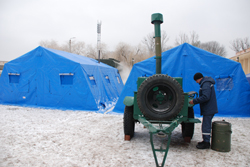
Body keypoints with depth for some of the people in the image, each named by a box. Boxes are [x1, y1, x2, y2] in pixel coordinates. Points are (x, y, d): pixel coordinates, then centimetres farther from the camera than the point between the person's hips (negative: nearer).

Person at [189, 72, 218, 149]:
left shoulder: (206, 84, -18)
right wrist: (196, 101, 12)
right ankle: (205, 141, 27)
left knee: (206, 126, -4)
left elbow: (205, 97, -27)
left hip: (208, 110, -11)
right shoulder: (205, 83, 15)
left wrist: (194, 101, -21)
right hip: (208, 109, 11)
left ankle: (206, 143, 4)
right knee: (206, 125, 17)